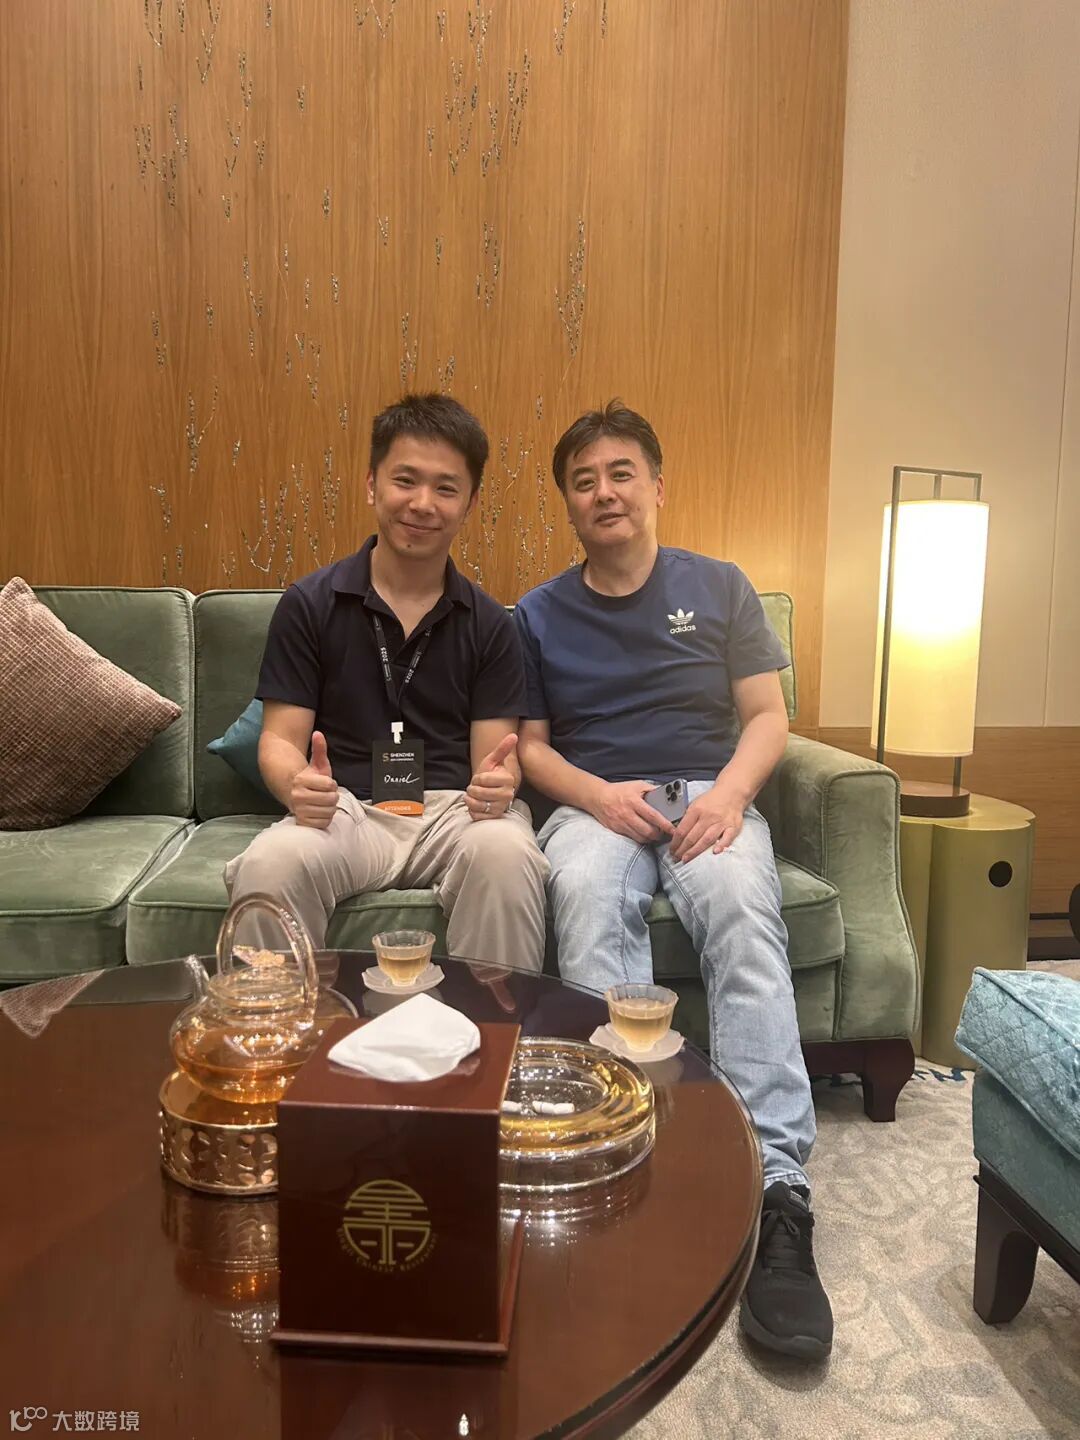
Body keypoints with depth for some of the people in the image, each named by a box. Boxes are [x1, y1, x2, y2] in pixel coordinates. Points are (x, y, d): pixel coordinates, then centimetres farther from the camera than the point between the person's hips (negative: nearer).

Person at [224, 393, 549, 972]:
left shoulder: (489, 625, 10)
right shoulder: (308, 605, 6)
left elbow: (496, 755, 6)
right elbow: (280, 738, 4)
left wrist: (497, 783, -20)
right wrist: (299, 787, -20)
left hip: (454, 809, 1)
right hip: (344, 809, 0)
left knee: (507, 853, -33)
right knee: (269, 863, -32)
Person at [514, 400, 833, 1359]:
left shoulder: (720, 588, 14)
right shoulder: (540, 614, 14)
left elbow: (768, 717, 8)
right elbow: (530, 745, 10)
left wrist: (730, 793, -13)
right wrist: (597, 795, -11)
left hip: (709, 794, 0)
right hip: (594, 802, 1)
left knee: (743, 911, -33)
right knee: (589, 899, -35)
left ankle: (777, 1184, -38)